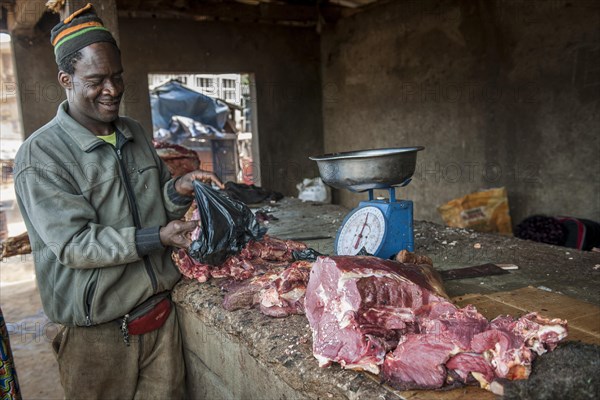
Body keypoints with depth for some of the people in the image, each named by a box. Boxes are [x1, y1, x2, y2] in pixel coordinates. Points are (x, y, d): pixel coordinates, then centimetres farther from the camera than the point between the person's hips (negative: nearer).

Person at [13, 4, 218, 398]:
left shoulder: (136, 134, 7)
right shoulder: (41, 154, -12)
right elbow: (73, 244, -18)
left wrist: (178, 191, -8)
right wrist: (157, 238, -25)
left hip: (159, 313, 5)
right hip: (98, 332, -5)